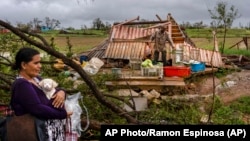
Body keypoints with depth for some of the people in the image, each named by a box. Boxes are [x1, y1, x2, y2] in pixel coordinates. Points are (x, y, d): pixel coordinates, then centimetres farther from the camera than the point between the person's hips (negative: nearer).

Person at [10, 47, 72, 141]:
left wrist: (61, 92, -6)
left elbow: (54, 90, 17)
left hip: (52, 124, 9)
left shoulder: (35, 78, 13)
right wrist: (63, 114, -17)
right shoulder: (21, 85, -16)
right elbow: (38, 109, -24)